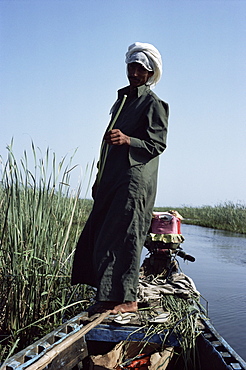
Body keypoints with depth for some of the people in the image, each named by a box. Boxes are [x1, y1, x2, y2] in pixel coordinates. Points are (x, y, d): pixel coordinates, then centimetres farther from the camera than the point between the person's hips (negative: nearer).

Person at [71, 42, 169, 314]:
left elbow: (157, 144, -9)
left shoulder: (153, 103, 0)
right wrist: (100, 179, 24)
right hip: (112, 181, 9)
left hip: (135, 181, -9)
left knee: (123, 236, -12)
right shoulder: (122, 100, 24)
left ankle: (126, 299, -6)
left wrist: (127, 140, -26)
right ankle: (108, 294, 13)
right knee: (96, 235, 5)